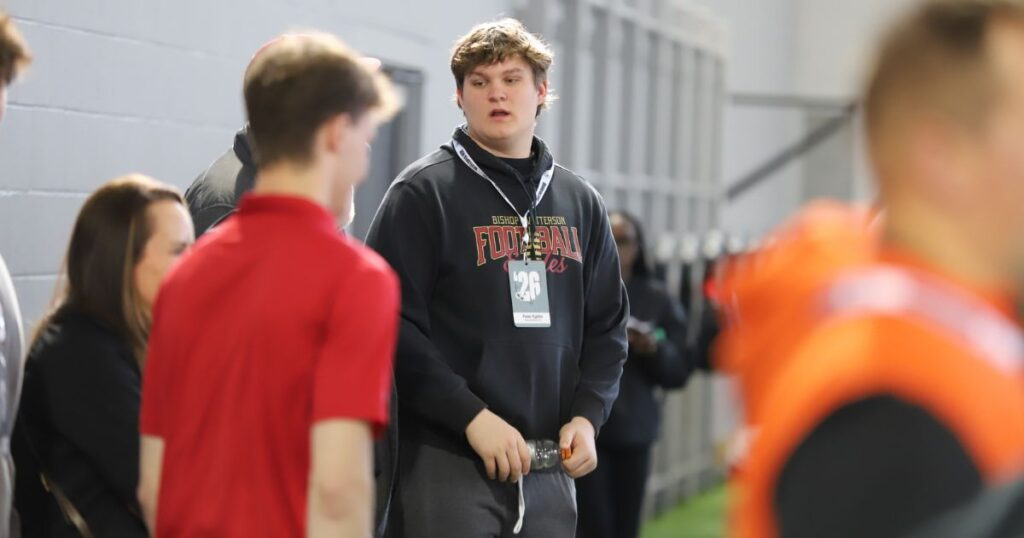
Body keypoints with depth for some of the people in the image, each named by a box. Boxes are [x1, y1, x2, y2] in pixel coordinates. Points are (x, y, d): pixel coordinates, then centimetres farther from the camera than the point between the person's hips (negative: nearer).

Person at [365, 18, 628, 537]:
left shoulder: (580, 202, 15)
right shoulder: (422, 193, -2)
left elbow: (607, 325, 17)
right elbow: (392, 324, -10)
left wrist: (586, 415, 1)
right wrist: (472, 416, -16)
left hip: (551, 469, 5)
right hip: (447, 462, -5)